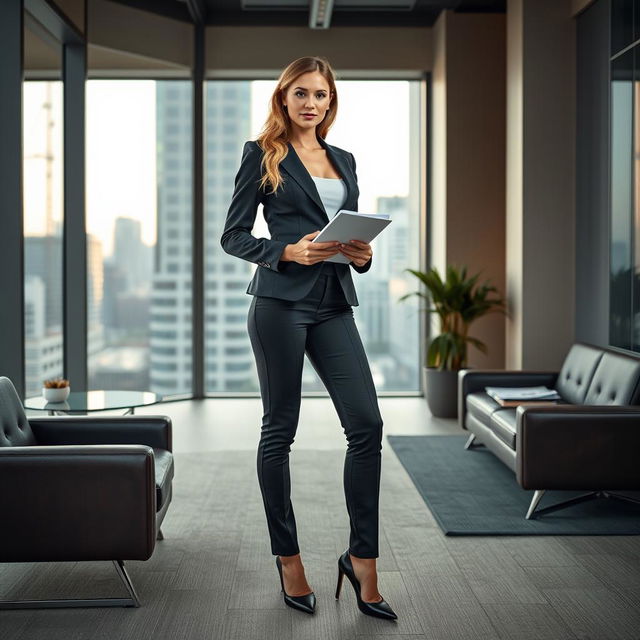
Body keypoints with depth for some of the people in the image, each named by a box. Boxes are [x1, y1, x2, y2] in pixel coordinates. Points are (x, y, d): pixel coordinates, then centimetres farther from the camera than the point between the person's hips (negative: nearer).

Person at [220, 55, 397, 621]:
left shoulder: (344, 161, 19)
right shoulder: (262, 155, 3)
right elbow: (233, 235, 0)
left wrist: (362, 254, 0)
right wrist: (288, 251, -15)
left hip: (333, 305, 5)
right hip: (281, 302, -5)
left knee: (367, 424, -5)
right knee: (280, 430, 3)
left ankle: (362, 559, 5)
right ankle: (288, 558, 16)